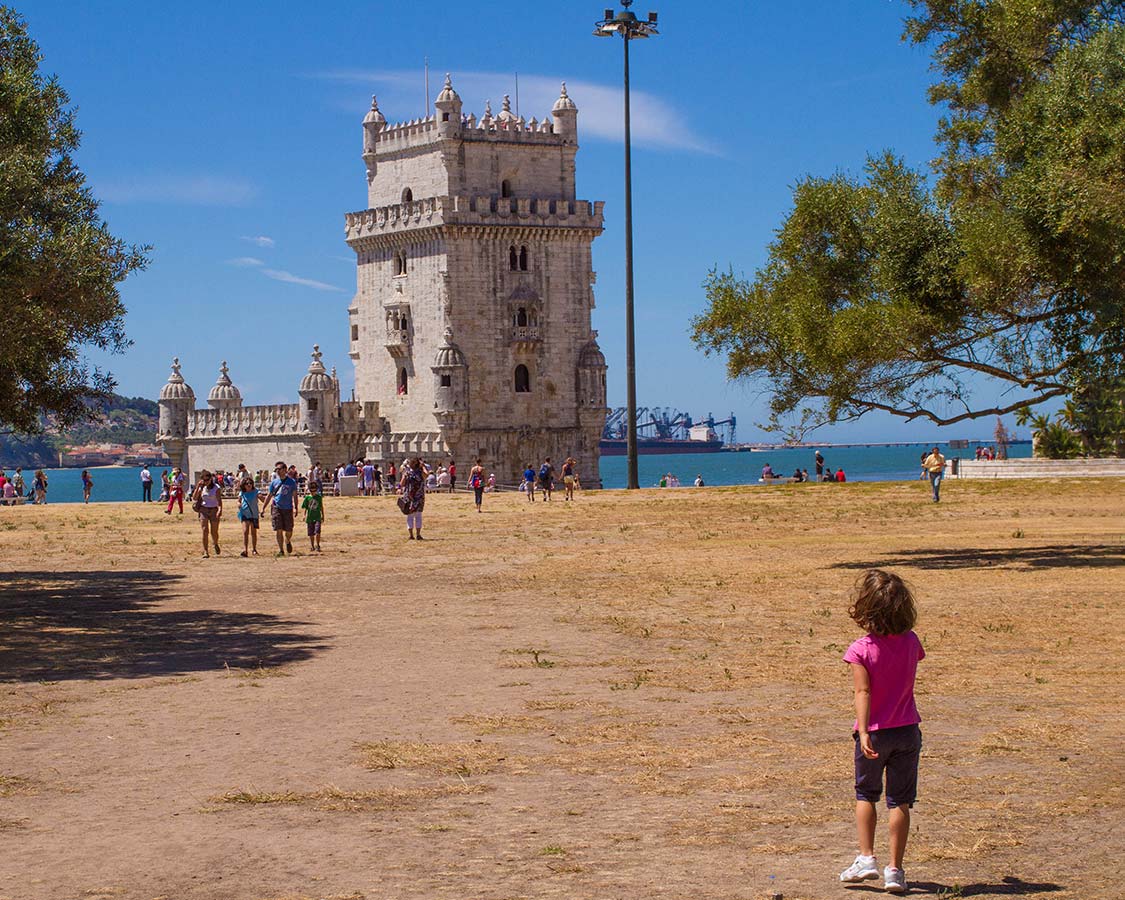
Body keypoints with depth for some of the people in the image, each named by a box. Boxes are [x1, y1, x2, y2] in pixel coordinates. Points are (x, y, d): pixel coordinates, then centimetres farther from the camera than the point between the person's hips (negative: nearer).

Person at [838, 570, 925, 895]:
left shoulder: (861, 650, -15)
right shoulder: (911, 642, -3)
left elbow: (863, 693, -21)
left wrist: (864, 734, -25)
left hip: (875, 732, -2)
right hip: (907, 731, 2)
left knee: (865, 795, 18)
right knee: (900, 800, 6)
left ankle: (866, 858, 11)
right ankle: (895, 869, 4)